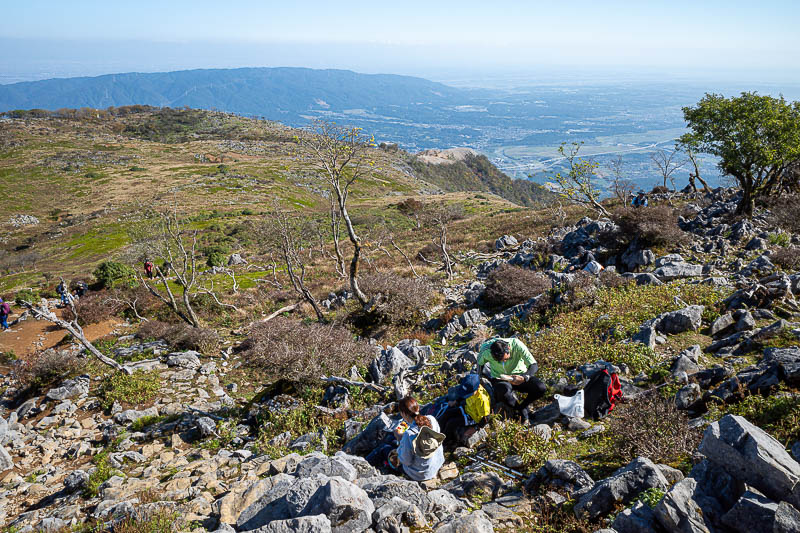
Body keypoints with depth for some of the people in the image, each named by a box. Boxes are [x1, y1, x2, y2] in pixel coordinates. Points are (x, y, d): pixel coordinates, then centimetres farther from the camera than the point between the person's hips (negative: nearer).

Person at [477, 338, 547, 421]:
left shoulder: (517, 344, -27)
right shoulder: (486, 351, -25)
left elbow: (534, 365, -27)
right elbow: (480, 364, -3)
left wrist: (524, 378, -45)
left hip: (519, 375, 1)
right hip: (500, 379, -1)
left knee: (541, 388, -24)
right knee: (504, 392, -37)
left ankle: (522, 406, 3)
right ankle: (518, 410, -5)